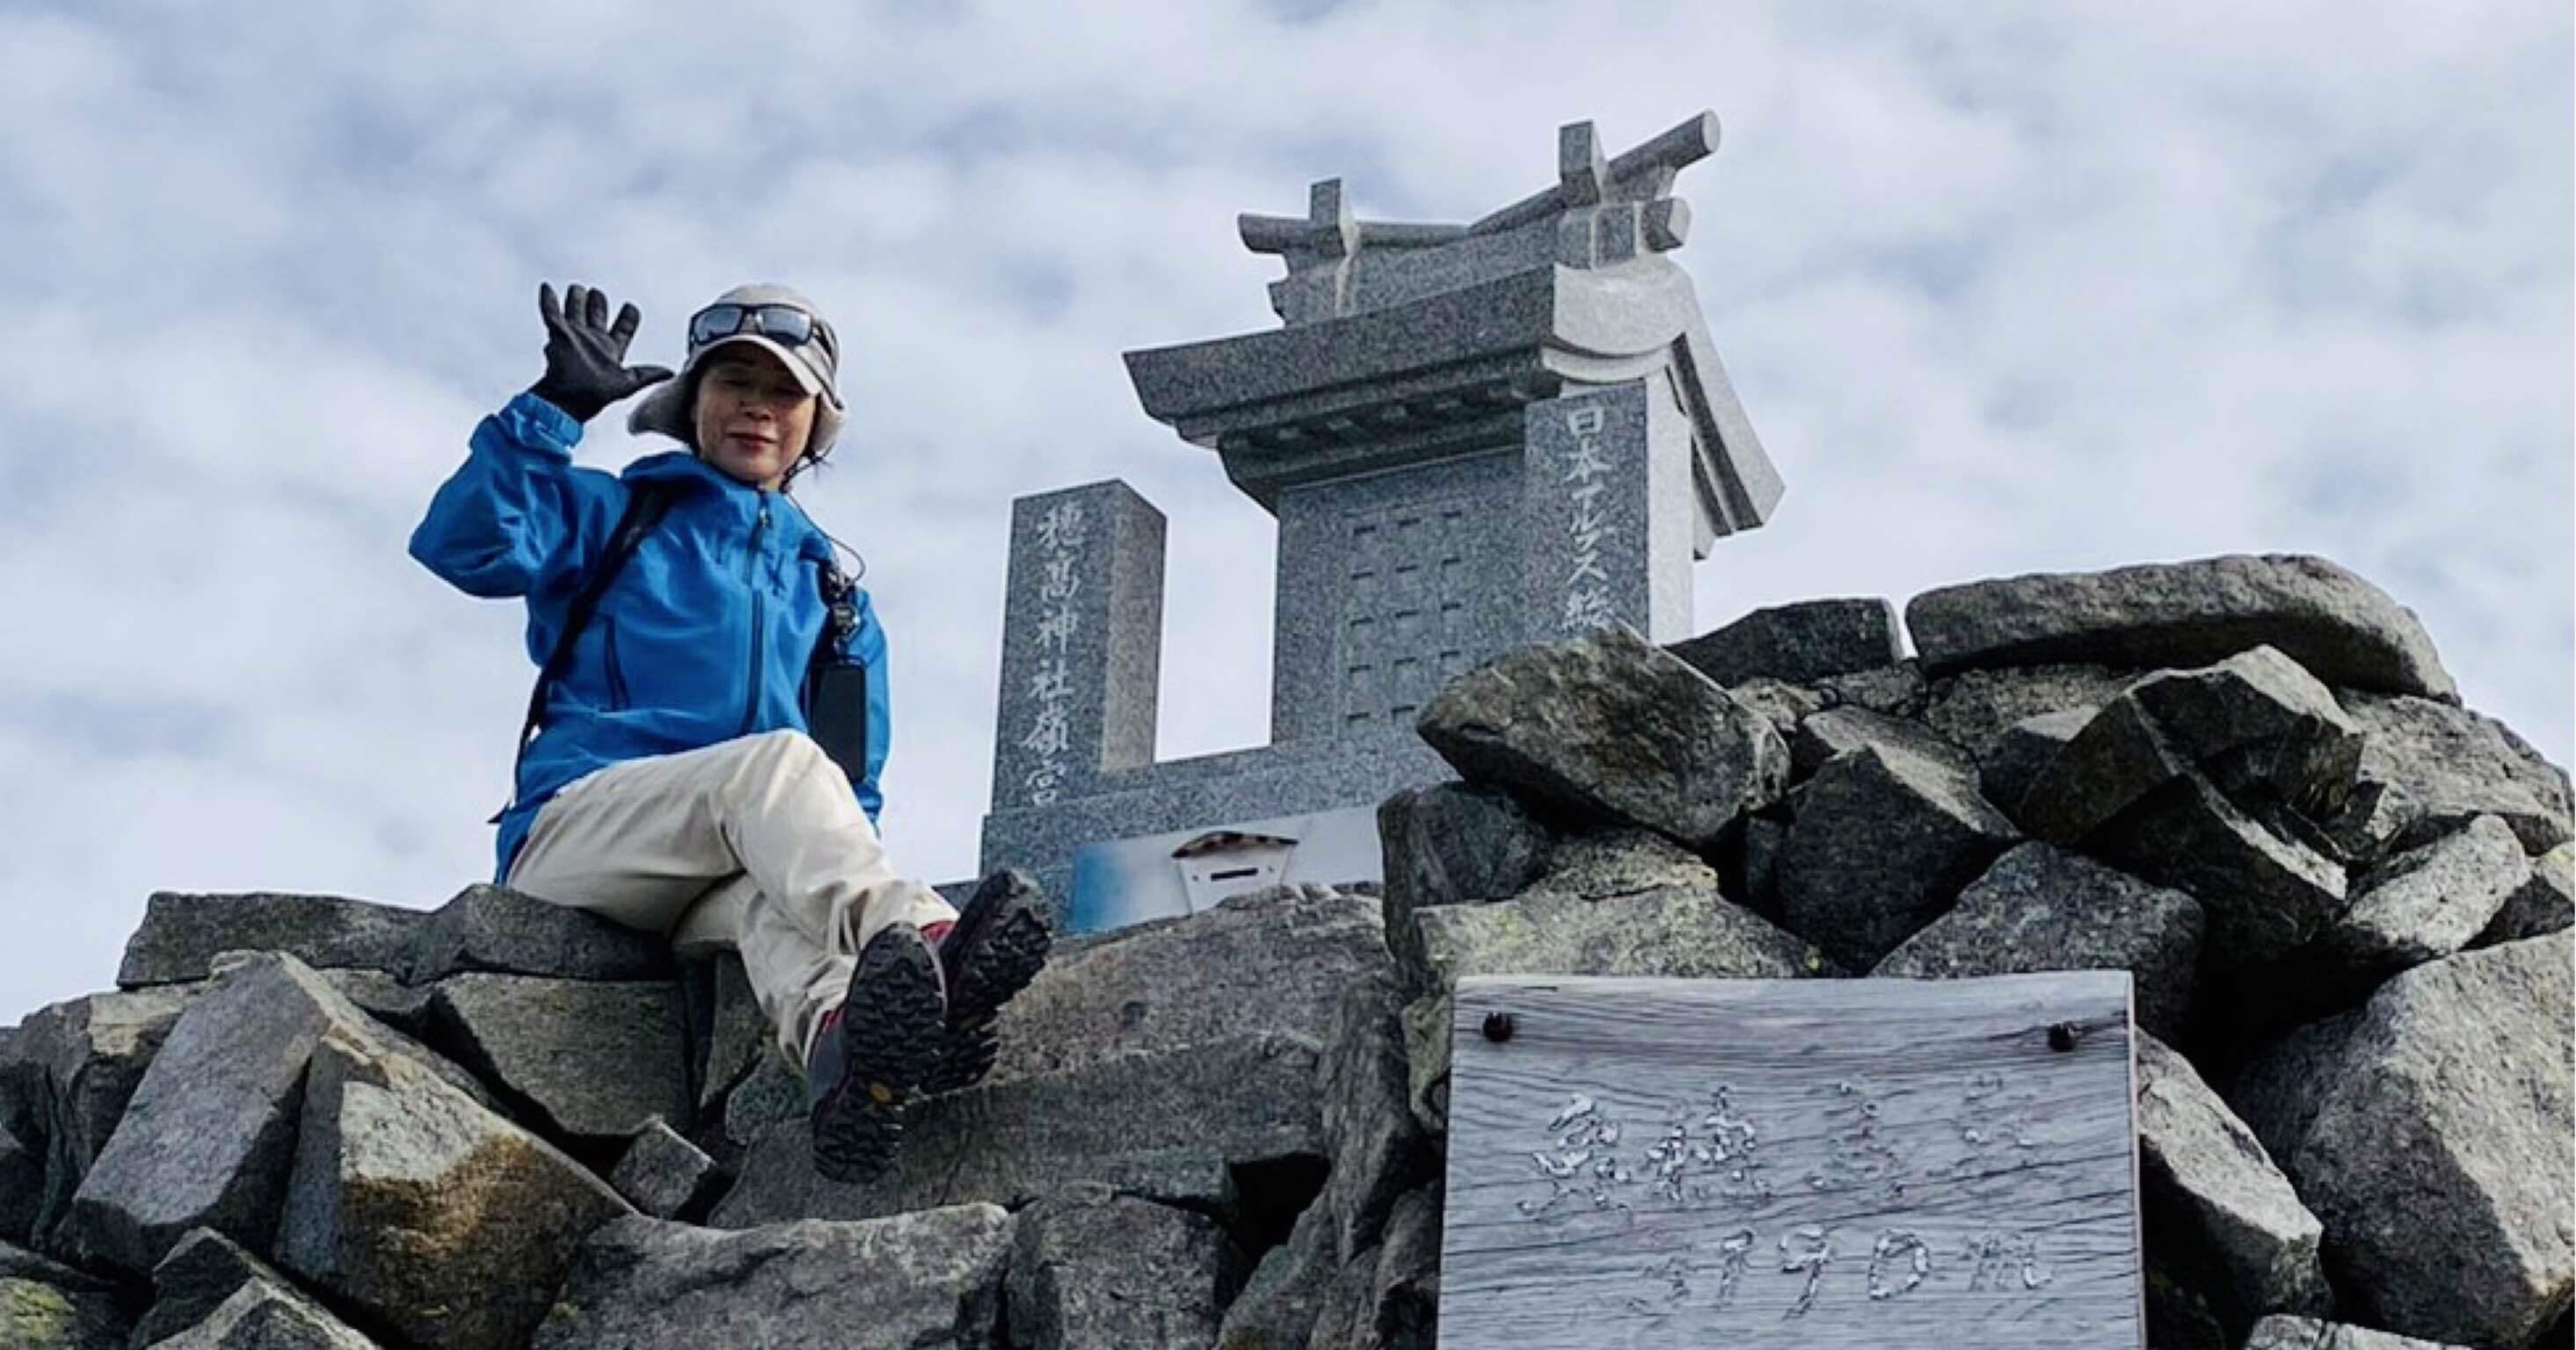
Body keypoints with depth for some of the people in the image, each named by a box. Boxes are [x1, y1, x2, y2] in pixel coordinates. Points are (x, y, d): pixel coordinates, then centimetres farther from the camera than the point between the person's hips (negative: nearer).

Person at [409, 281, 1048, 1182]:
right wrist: (556, 407, -6)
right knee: (775, 762, -34)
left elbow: (854, 786, 23)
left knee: (769, 896, -37)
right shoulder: (613, 516, 19)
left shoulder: (835, 599, 29)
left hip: (725, 881, 3)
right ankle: (915, 941, -64)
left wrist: (842, 854, 1)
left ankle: (845, 1047, -73)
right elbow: (465, 545, -2)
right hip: (575, 829, -3)